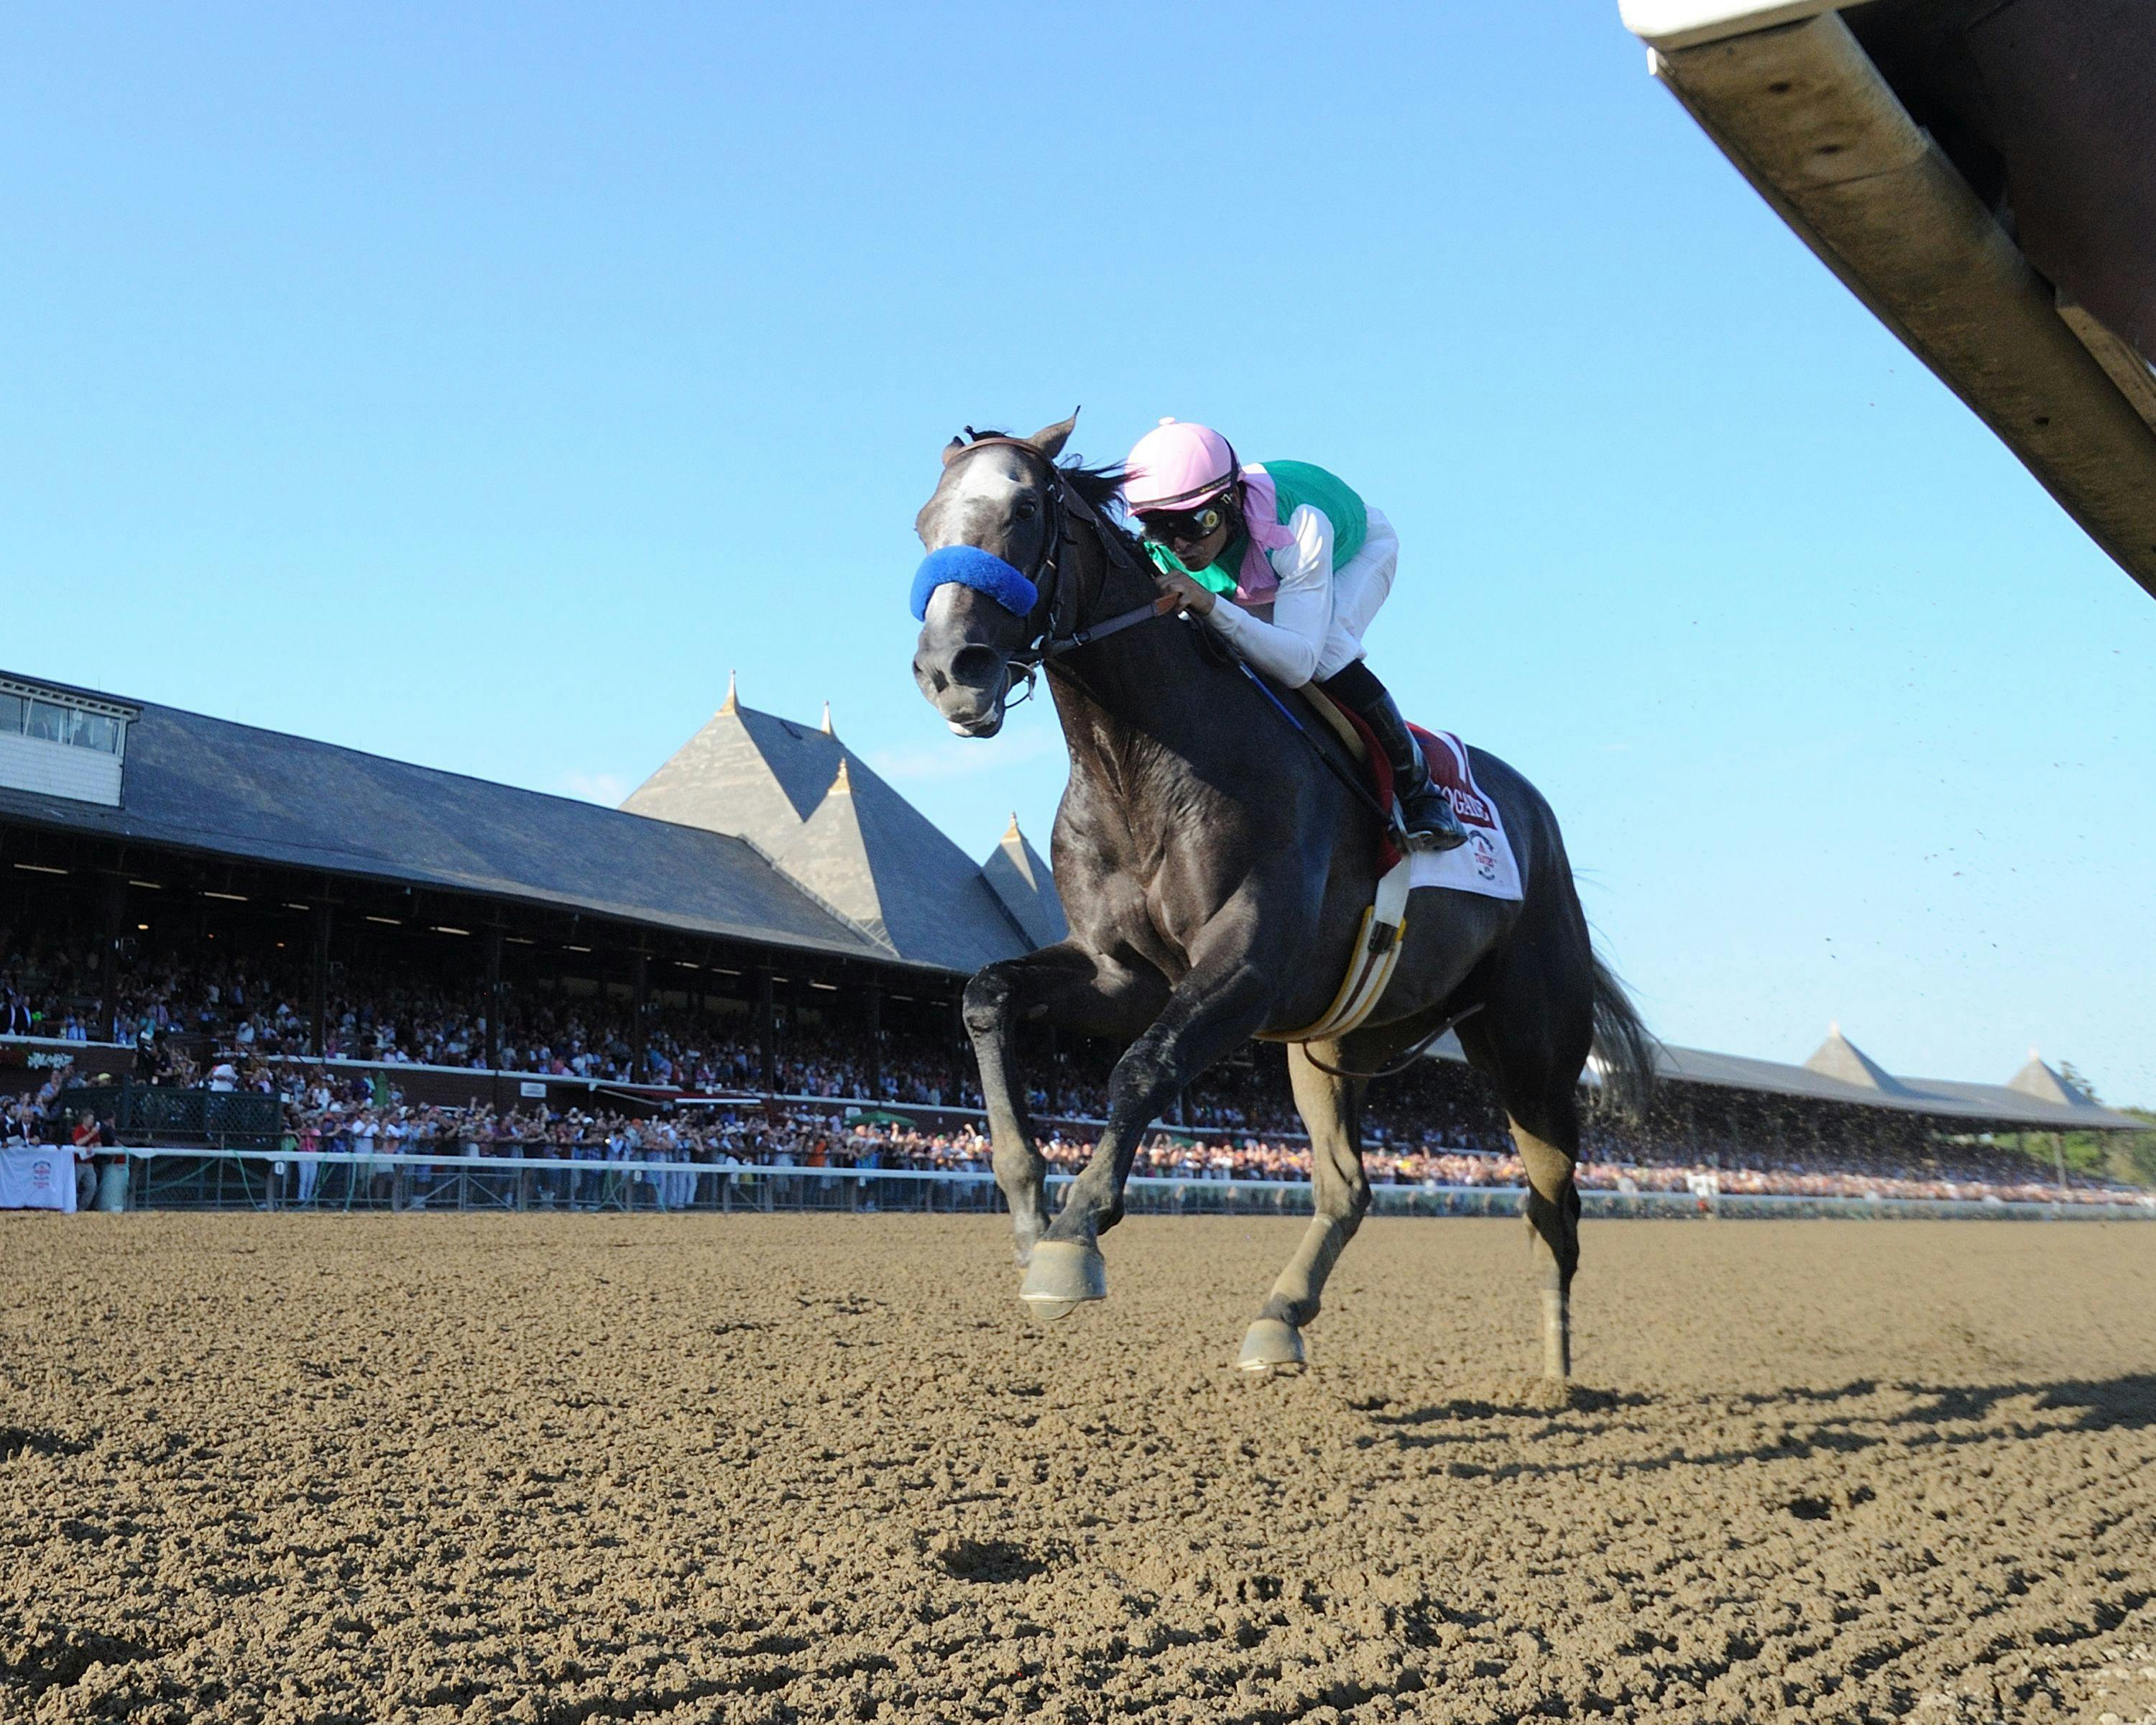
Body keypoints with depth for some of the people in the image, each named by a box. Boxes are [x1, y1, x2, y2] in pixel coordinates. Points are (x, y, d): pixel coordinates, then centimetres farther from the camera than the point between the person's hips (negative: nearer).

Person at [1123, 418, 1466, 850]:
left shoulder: (1298, 527, -46)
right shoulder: (1162, 552, -31)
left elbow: (1299, 663, -52)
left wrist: (1211, 607, -64)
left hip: (1359, 548, -5)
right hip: (1258, 578, 5)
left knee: (1326, 657, -33)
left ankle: (1420, 790, -13)